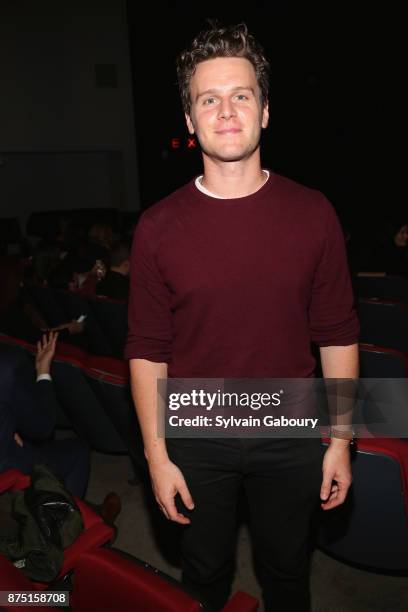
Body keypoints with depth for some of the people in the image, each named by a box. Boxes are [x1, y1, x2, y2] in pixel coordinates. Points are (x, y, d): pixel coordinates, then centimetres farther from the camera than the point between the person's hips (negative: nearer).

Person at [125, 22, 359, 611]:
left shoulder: (312, 214, -7)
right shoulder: (158, 226, -9)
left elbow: (337, 335, -3)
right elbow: (148, 350, -6)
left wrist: (341, 441, -1)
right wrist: (157, 457, -5)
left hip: (290, 436, 1)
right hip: (197, 438, 0)